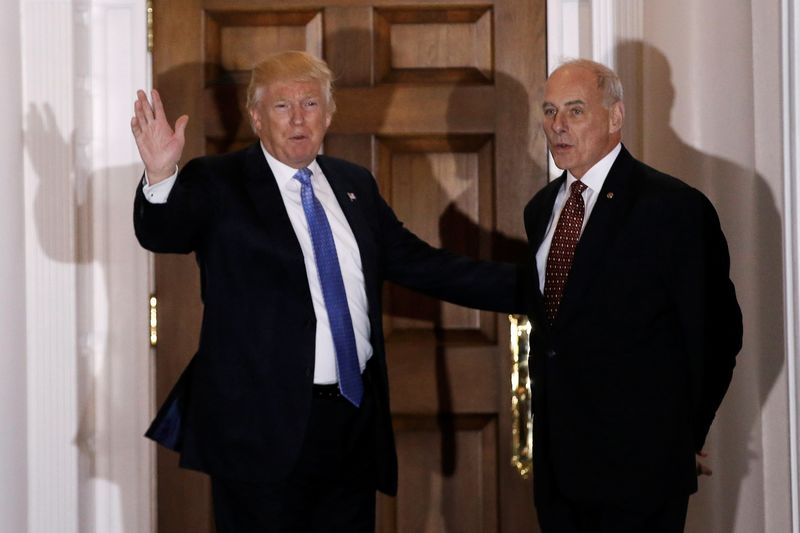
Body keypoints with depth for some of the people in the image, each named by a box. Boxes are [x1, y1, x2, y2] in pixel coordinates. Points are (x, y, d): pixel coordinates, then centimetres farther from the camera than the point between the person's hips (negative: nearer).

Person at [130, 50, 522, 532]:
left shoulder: (355, 185, 13)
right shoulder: (218, 183, -3)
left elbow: (421, 264, 17)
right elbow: (163, 235, -19)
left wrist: (531, 288, 13)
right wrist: (160, 178, -41)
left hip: (355, 416, 5)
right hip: (263, 424, -5)